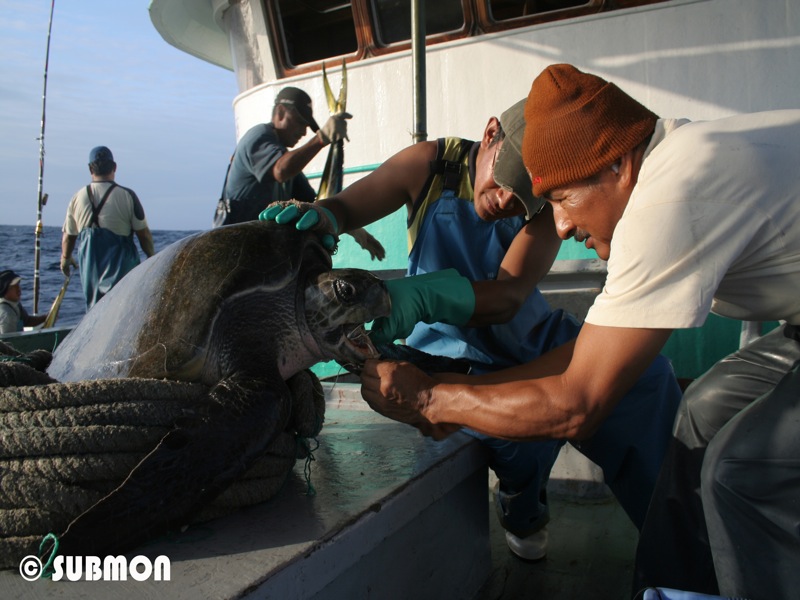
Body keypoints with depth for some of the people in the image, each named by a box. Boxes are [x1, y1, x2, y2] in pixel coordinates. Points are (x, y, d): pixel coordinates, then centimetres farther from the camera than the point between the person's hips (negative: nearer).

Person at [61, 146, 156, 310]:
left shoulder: (78, 197, 3)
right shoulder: (127, 195, -8)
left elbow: (68, 235, 11)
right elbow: (143, 233, -5)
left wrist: (66, 258, 30)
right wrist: (152, 257, 11)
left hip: (89, 264, 4)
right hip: (120, 265, -4)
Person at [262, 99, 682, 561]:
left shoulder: (548, 203, -12)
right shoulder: (431, 164, -10)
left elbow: (509, 296, -27)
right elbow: (346, 207, -9)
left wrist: (422, 294, -47)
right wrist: (321, 216, -37)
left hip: (531, 334, 3)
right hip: (451, 337, -2)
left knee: (648, 372, -18)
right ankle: (523, 504, 5)